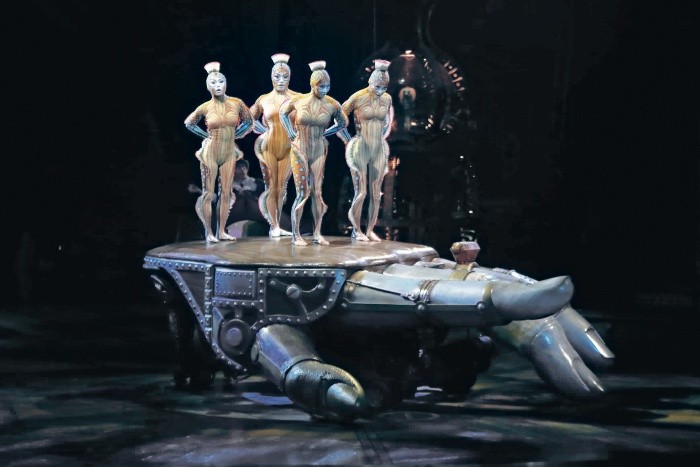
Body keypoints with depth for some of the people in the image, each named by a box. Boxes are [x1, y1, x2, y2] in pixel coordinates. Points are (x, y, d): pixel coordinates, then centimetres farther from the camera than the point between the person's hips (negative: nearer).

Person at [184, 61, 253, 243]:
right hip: (210, 153, -2)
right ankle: (209, 233, 3)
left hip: (229, 153, 2)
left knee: (226, 193, 4)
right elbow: (189, 123, 12)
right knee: (208, 193, -1)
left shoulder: (237, 103, -3)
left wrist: (233, 136, 10)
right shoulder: (205, 107, -6)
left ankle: (221, 231, 12)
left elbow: (248, 121, 15)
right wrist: (206, 135, 7)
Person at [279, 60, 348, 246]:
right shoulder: (298, 100, -8)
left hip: (319, 152, 2)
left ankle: (317, 233, 12)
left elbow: (343, 122, 13)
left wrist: (325, 133, 6)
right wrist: (290, 132, 3)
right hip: (299, 150, -2)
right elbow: (283, 112, 13)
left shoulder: (332, 104, -6)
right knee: (302, 193, -4)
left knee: (317, 192, 3)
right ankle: (296, 235, 2)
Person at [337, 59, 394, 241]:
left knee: (376, 194, 4)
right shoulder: (358, 97, -10)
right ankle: (356, 230, 12)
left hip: (379, 150, 5)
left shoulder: (387, 98, 5)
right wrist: (348, 141, -2)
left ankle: (370, 230, 13)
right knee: (361, 192, -5)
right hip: (360, 149, -5)